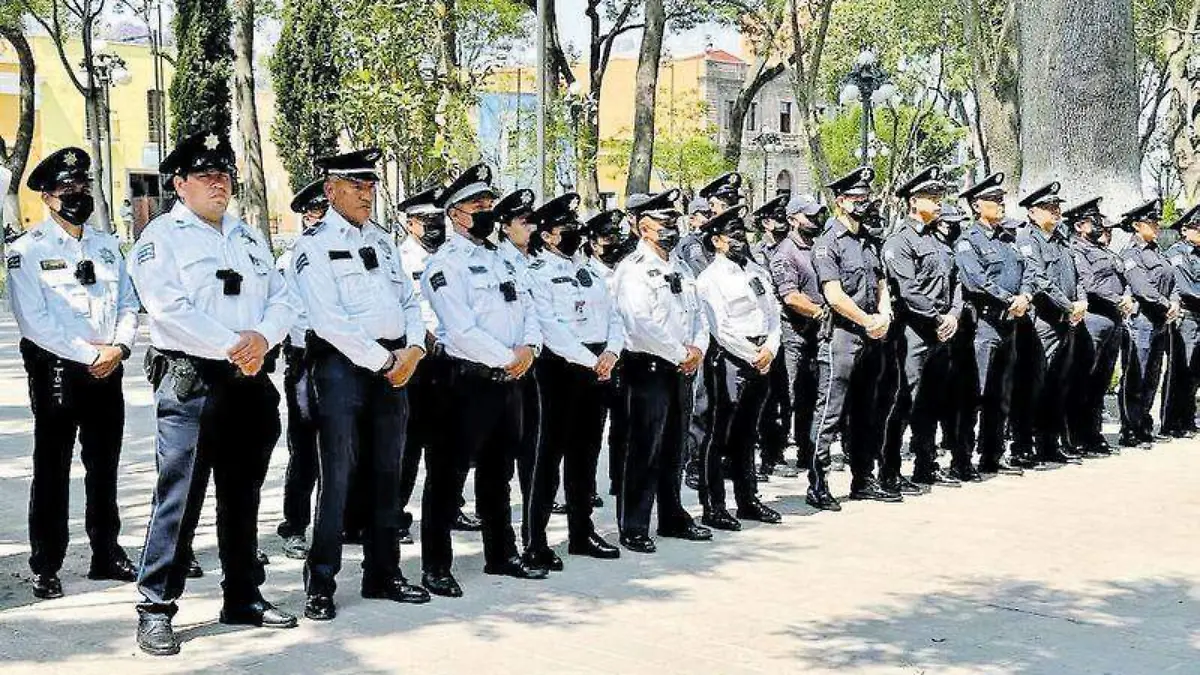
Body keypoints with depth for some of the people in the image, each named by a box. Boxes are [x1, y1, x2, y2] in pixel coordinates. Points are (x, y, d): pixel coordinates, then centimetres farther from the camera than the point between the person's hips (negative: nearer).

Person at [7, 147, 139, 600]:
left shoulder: (108, 246, 13)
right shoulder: (27, 251, -4)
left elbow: (129, 304, 10)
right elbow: (35, 321, -12)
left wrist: (119, 347, -8)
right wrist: (89, 355, -15)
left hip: (107, 371, 5)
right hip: (56, 371, -5)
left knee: (104, 466, 12)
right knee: (52, 470, 0)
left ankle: (106, 554, 22)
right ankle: (46, 568, 8)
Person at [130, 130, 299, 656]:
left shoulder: (249, 237, 19)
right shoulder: (162, 236, -1)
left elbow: (283, 300, 12)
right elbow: (171, 310, -14)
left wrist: (262, 336, -9)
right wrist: (232, 347, -16)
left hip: (250, 380, 6)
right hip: (191, 381, -6)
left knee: (242, 494, 13)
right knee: (179, 496, -8)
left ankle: (243, 597, 23)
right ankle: (156, 608, -1)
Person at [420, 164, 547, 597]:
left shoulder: (501, 260, 17)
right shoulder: (446, 264, -9)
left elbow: (528, 310, 14)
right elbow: (461, 330, -18)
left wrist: (529, 348, -6)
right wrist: (507, 359, -15)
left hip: (510, 380, 8)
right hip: (470, 381, -8)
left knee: (498, 473, 17)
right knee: (449, 475, -2)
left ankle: (502, 555, 28)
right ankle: (436, 568, 3)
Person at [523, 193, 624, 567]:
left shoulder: (590, 271, 17)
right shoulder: (537, 273, -6)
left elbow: (613, 316, 13)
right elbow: (550, 328, -16)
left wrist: (610, 353, -6)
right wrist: (590, 361, -18)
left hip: (599, 367, 7)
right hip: (561, 368, -7)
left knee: (586, 451, 12)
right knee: (552, 451, -6)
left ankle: (582, 532, 22)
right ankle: (535, 542, -2)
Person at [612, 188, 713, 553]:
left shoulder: (681, 269, 16)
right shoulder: (632, 270, -10)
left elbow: (698, 314, 16)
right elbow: (642, 323, -20)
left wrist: (697, 349, -3)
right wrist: (680, 354, -14)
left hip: (681, 370, 8)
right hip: (648, 368, -8)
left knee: (673, 449, 16)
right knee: (644, 450, -5)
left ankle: (673, 518, 26)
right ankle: (633, 528, 1)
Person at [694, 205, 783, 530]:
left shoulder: (758, 271, 15)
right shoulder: (710, 279, -8)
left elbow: (773, 314, 12)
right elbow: (721, 330, -14)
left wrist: (770, 349, -4)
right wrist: (753, 357, -11)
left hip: (761, 360, 7)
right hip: (729, 360, -7)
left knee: (747, 433, 16)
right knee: (719, 435, -3)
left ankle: (748, 500, 25)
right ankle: (712, 507, 2)